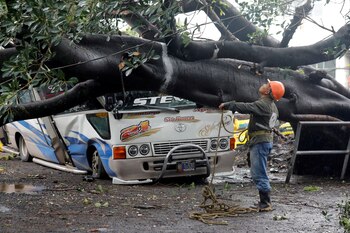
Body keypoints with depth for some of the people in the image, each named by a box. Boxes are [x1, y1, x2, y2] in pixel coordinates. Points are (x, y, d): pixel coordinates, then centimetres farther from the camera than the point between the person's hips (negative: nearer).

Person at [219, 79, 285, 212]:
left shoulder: (263, 105, -16)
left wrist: (227, 105, -17)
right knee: (257, 173, 16)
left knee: (259, 174, -9)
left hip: (260, 141, -10)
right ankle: (265, 202, 20)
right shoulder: (272, 106, 16)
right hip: (266, 140, 10)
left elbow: (246, 108, -26)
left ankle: (265, 204, -7)